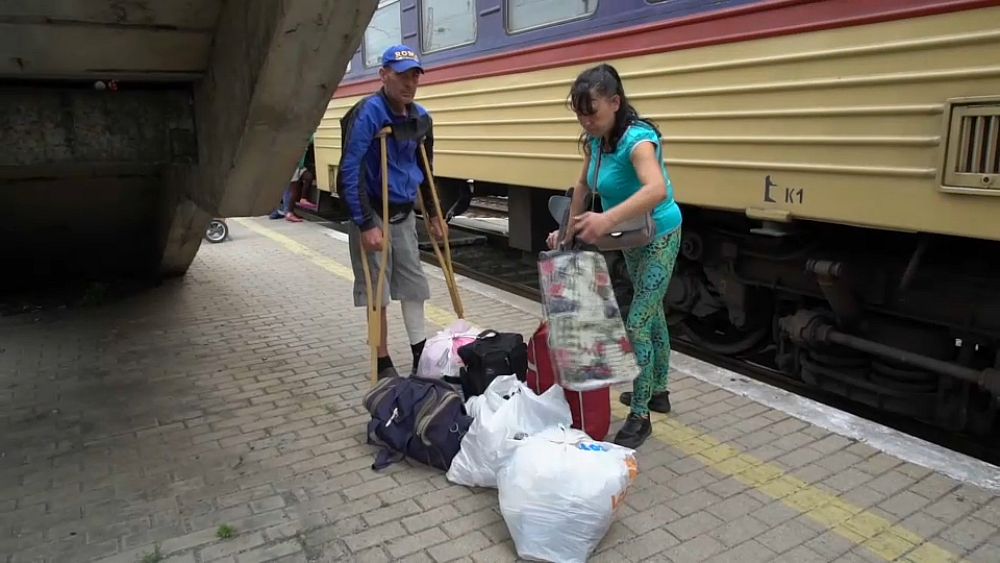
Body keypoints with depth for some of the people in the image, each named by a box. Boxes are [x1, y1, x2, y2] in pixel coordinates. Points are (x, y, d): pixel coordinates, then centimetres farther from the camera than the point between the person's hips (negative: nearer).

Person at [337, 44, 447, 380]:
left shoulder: (421, 118, 4)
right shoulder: (368, 113, -17)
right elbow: (350, 172, -21)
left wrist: (434, 215, 16)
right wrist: (365, 224, -25)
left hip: (404, 213, 7)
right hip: (374, 213, -7)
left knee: (413, 283, 11)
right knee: (377, 290, 1)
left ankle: (421, 355, 24)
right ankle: (383, 362, 14)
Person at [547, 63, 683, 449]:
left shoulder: (637, 139, -30)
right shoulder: (596, 140, -6)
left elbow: (657, 190, -49)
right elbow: (584, 184, 9)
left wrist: (607, 219, -62)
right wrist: (569, 229, 1)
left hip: (658, 239, -8)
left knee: (637, 325, -9)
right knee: (652, 313, 21)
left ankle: (639, 417, 5)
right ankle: (657, 392, 38)